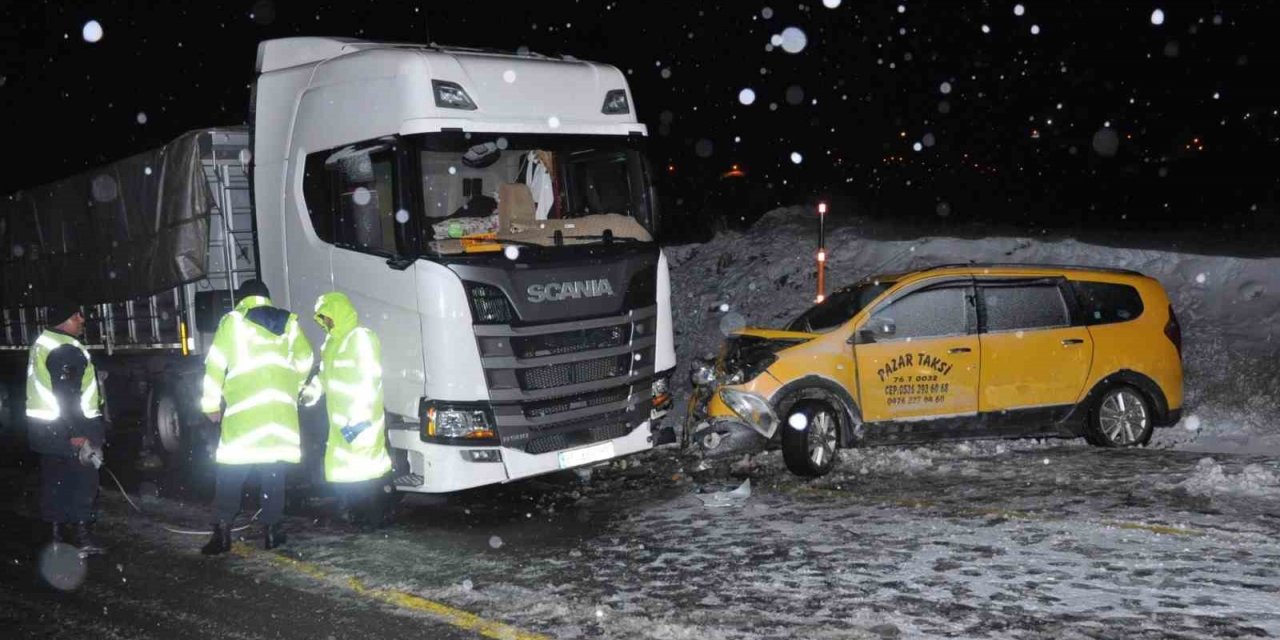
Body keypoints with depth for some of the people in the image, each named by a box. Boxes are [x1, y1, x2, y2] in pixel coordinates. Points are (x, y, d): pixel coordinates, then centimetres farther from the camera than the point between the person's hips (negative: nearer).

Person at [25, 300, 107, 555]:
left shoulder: (44, 343, 14)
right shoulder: (66, 351, -20)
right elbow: (67, 396, -25)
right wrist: (77, 435, -25)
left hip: (44, 424, 10)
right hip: (64, 428, -10)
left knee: (57, 479, 15)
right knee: (83, 481, -6)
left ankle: (60, 532, 23)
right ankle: (81, 537, -6)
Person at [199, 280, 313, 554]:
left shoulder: (233, 321, 3)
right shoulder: (289, 322, 12)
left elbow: (216, 364, 0)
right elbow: (304, 360, 15)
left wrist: (211, 404, 7)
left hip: (243, 411, -3)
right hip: (280, 411, 3)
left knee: (231, 472, 3)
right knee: (274, 471, 8)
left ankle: (223, 532, 0)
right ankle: (272, 530, 10)